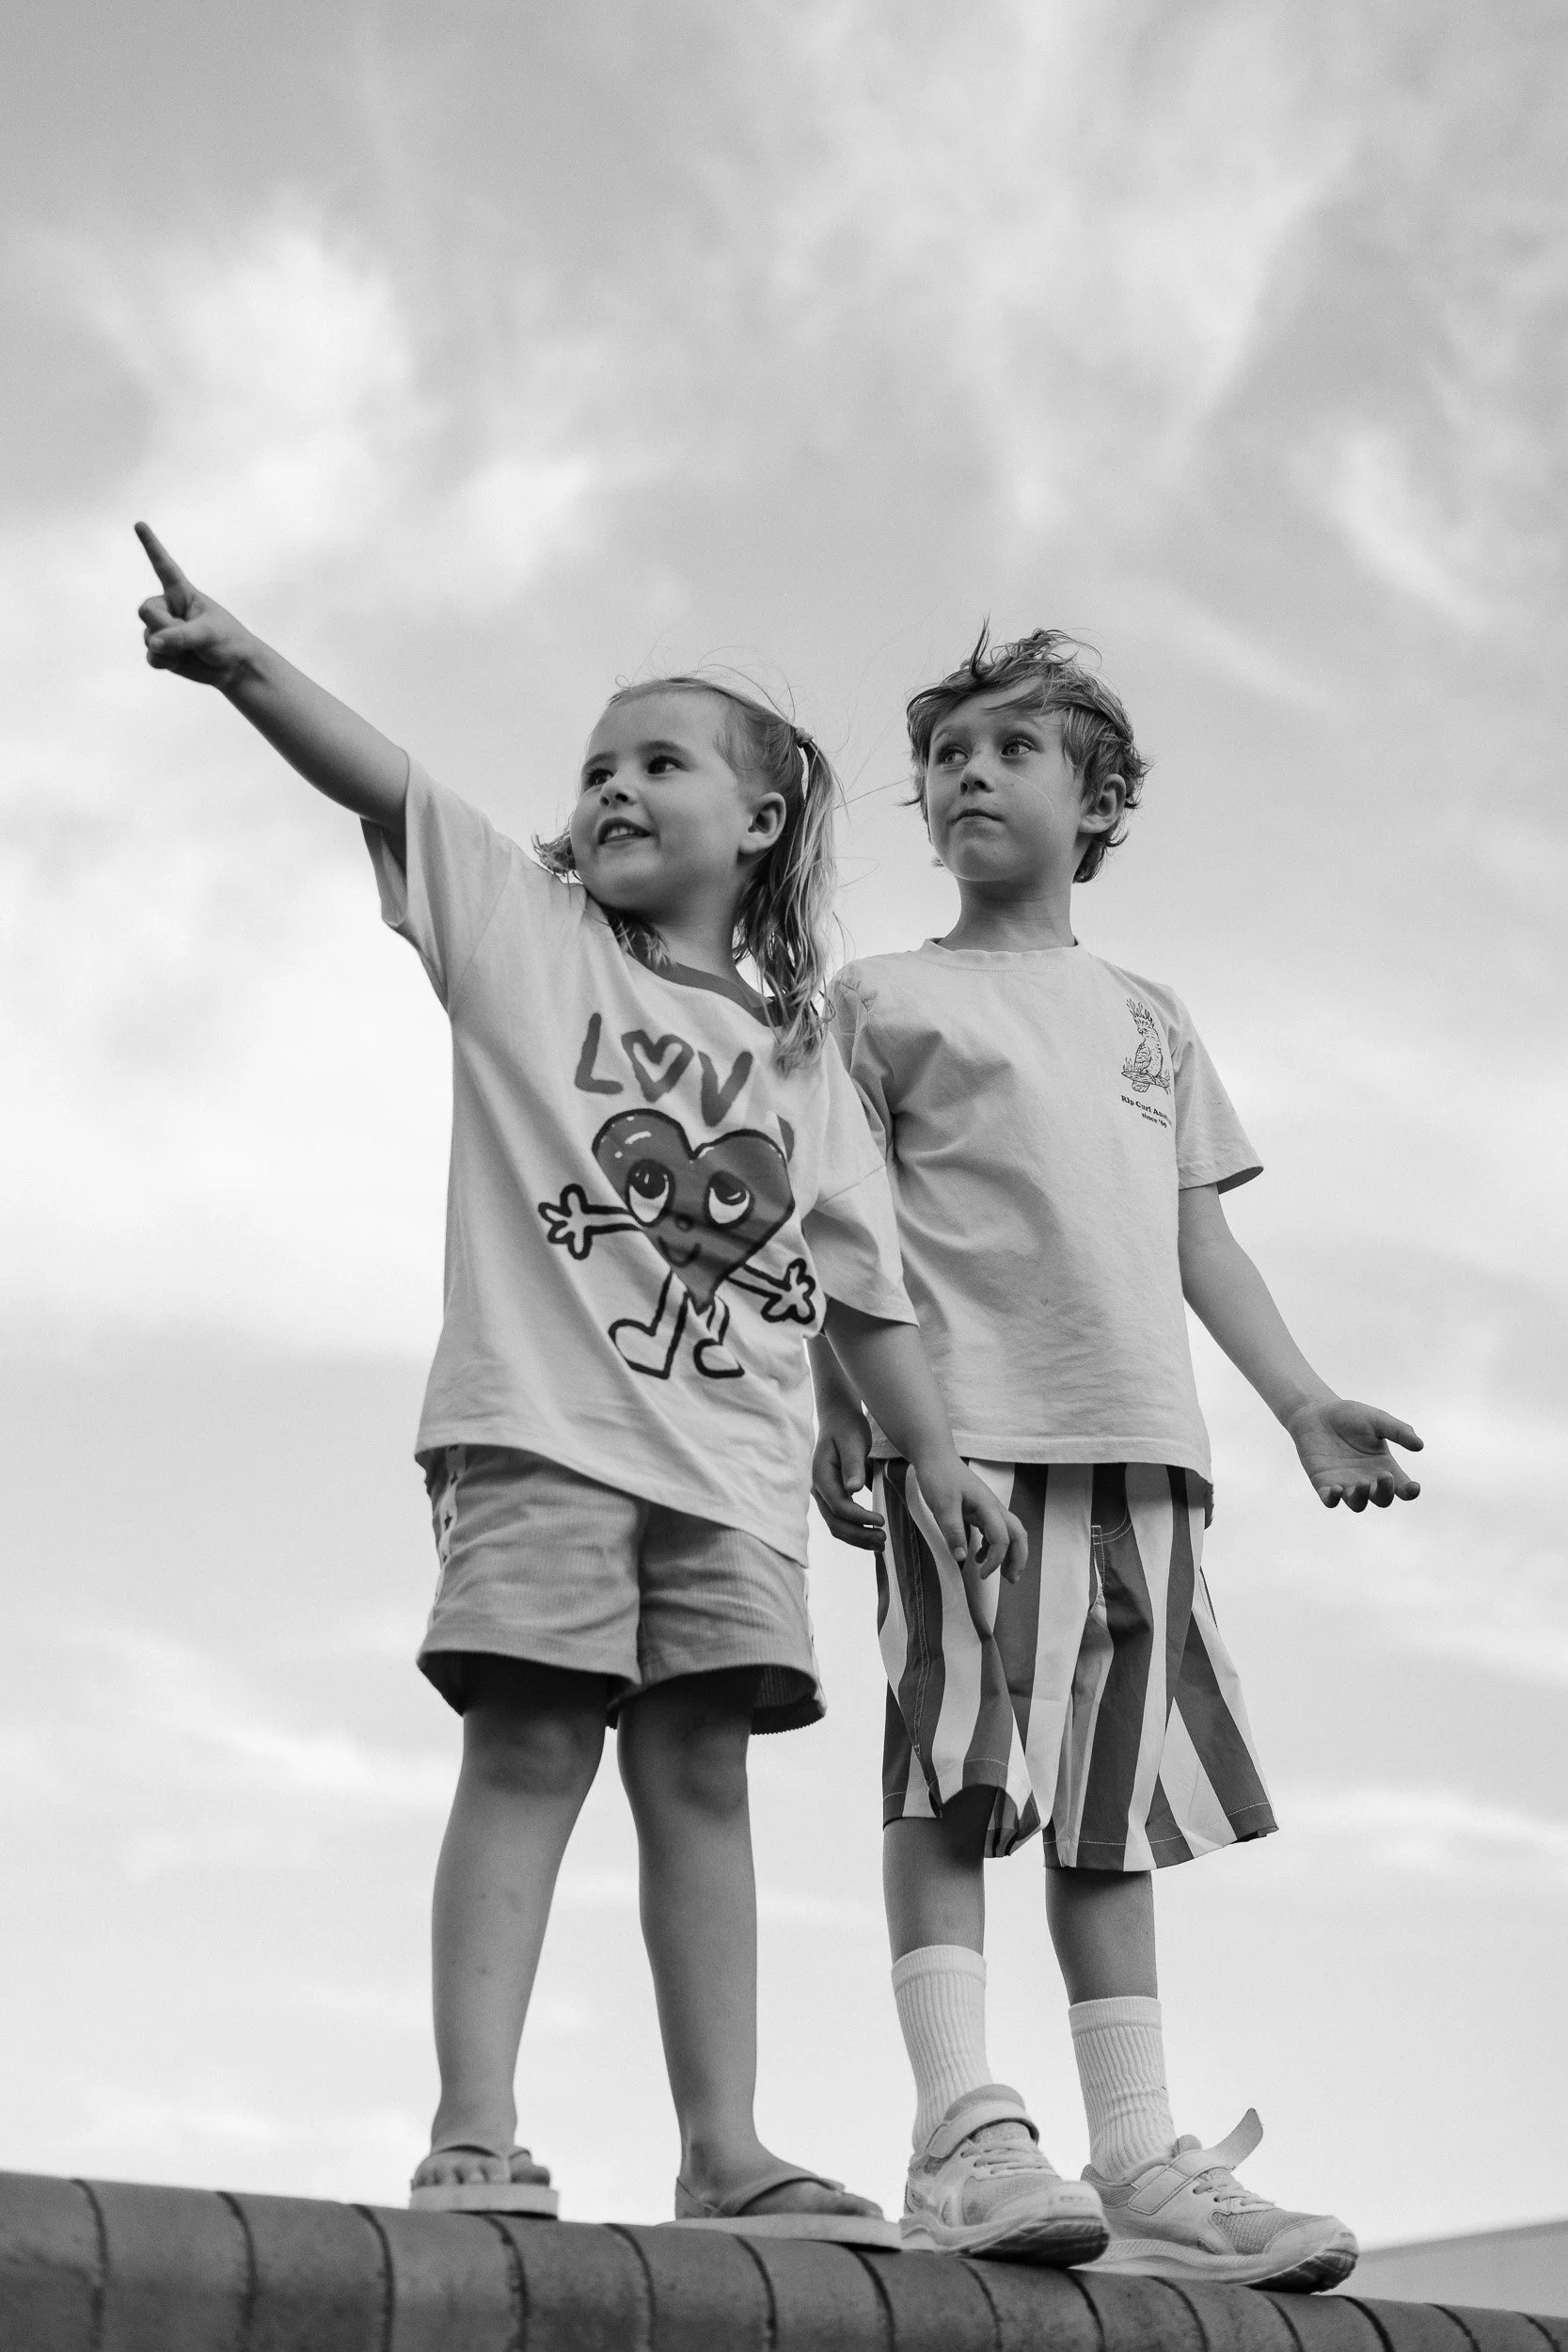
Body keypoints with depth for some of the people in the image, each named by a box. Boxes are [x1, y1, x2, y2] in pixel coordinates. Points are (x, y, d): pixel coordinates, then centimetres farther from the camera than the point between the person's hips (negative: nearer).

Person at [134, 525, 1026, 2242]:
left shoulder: (802, 1061, 18)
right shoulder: (522, 928, 10)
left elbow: (863, 1287, 20)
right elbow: (384, 782, -6)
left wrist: (938, 1456, 14)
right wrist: (242, 661, -20)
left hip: (734, 1460, 3)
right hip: (541, 1422, -3)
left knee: (698, 1773, 3)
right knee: (531, 1744, -10)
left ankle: (725, 2154, 4)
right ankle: (473, 2139, -10)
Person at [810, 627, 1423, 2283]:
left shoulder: (1149, 1017, 25)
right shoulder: (888, 999, 11)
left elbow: (1200, 1234, 21)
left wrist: (1301, 1401, 10)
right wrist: (836, 1417, -7)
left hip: (1137, 1434, 5)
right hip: (962, 1420, -4)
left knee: (1115, 1801, 4)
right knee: (958, 1769, -13)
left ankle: (1142, 2161, 4)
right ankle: (961, 2130, -17)